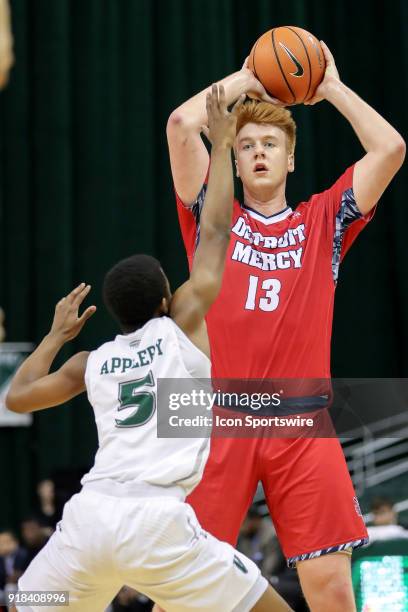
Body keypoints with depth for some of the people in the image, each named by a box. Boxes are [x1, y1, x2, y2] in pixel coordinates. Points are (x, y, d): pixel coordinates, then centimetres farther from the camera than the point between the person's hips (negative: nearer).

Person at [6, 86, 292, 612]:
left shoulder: (92, 362, 19)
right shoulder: (183, 326, 10)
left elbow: (15, 397, 31)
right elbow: (214, 233, 16)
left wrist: (57, 334, 42)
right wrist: (221, 146, 26)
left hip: (90, 515, 4)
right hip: (156, 520, -4)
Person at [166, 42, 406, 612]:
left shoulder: (323, 222, 14)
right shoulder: (212, 218, 11)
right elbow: (181, 125, -1)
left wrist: (332, 86, 13)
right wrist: (245, 79, 11)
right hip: (220, 421, -1)